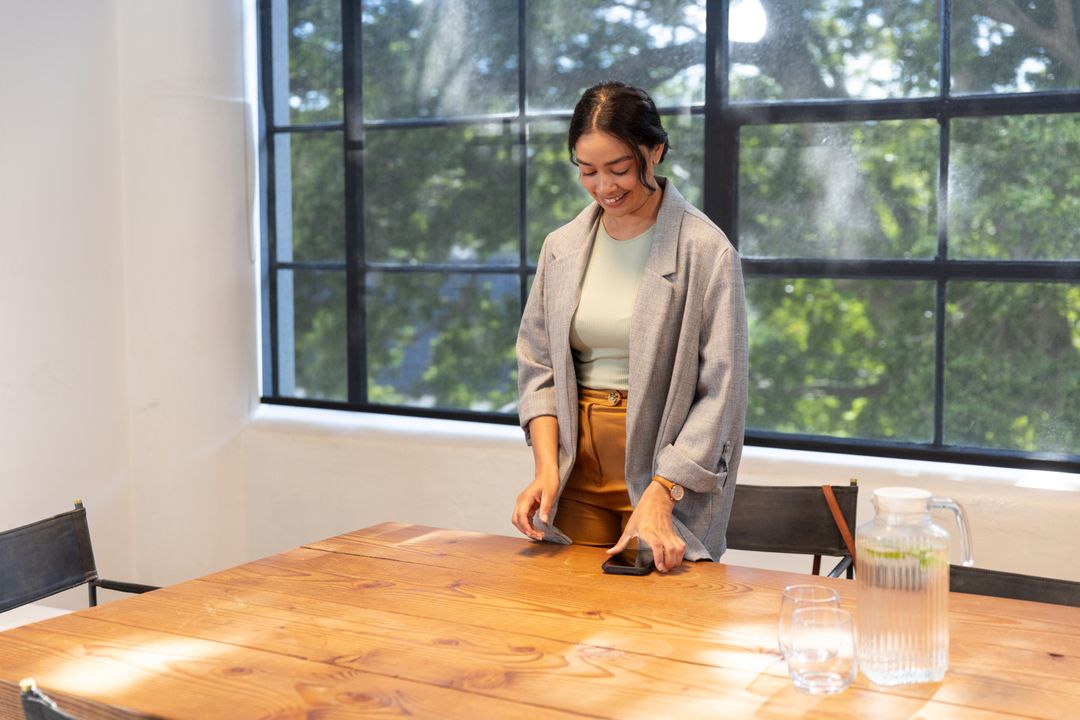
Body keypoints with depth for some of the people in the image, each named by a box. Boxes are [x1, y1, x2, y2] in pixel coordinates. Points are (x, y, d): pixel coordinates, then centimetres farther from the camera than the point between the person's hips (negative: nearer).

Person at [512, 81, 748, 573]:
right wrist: (547, 468, -6)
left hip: (665, 464, -4)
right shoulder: (561, 247, 6)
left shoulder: (705, 250, -10)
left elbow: (720, 391, -13)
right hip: (577, 466, 4)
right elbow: (537, 364, 8)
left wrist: (660, 495, -20)